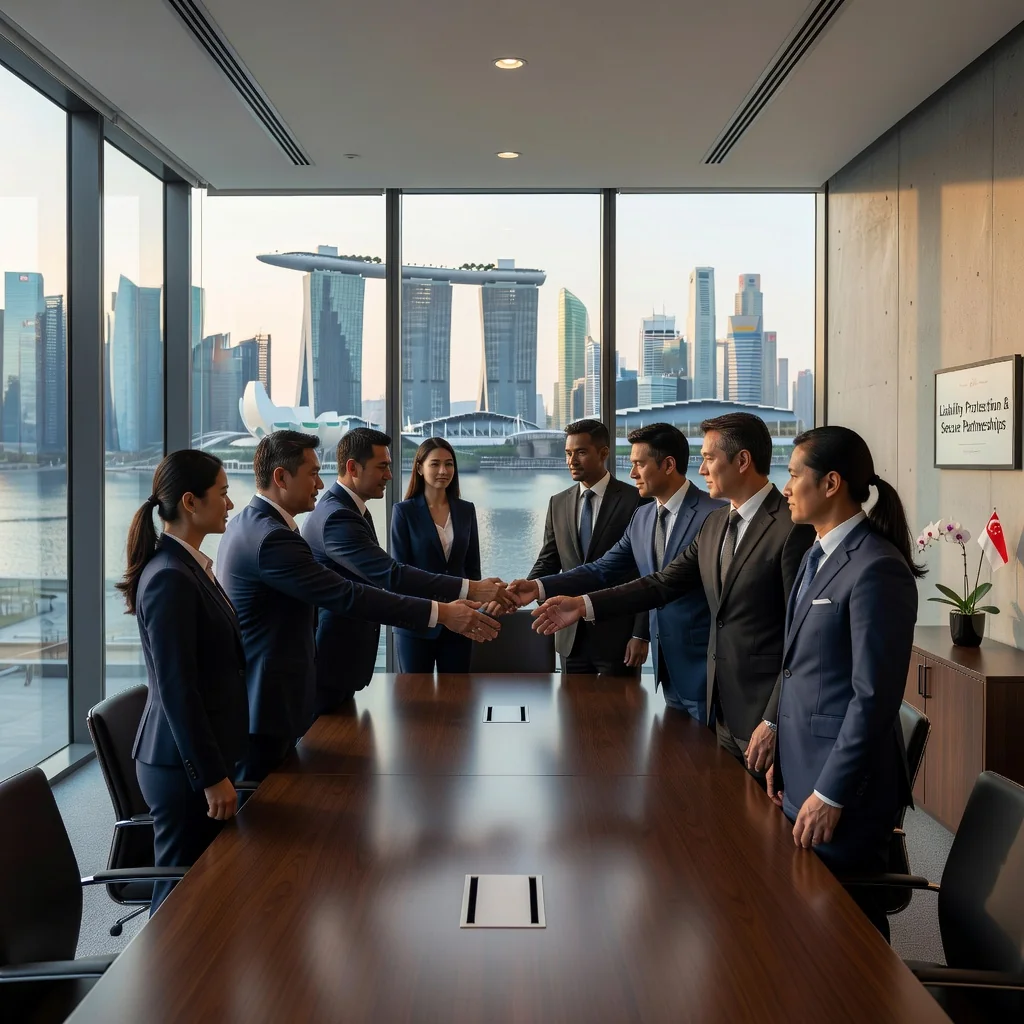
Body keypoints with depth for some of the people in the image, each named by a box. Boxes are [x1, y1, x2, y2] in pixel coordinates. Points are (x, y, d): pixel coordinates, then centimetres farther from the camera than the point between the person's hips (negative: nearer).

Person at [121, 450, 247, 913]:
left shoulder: (191, 565, 9)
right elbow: (176, 690, -21)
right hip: (183, 764, -9)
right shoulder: (170, 578, -20)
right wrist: (212, 776, -18)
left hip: (200, 754, 9)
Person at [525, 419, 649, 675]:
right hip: (571, 634, 4)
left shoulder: (635, 500, -6)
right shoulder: (558, 503, 8)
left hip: (617, 633, -4)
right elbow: (547, 562, 9)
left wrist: (641, 634, -11)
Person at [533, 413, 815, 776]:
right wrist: (584, 605, -1)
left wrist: (774, 722, -19)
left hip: (764, 715, -7)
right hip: (724, 711, 7)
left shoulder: (793, 527, -16)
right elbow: (666, 582, 9)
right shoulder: (715, 523, 10)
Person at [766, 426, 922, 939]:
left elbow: (874, 695, -20)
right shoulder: (818, 555, 11)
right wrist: (783, 757, 13)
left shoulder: (877, 569, -18)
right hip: (803, 772, 8)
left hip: (843, 782, -8)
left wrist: (831, 795, -18)